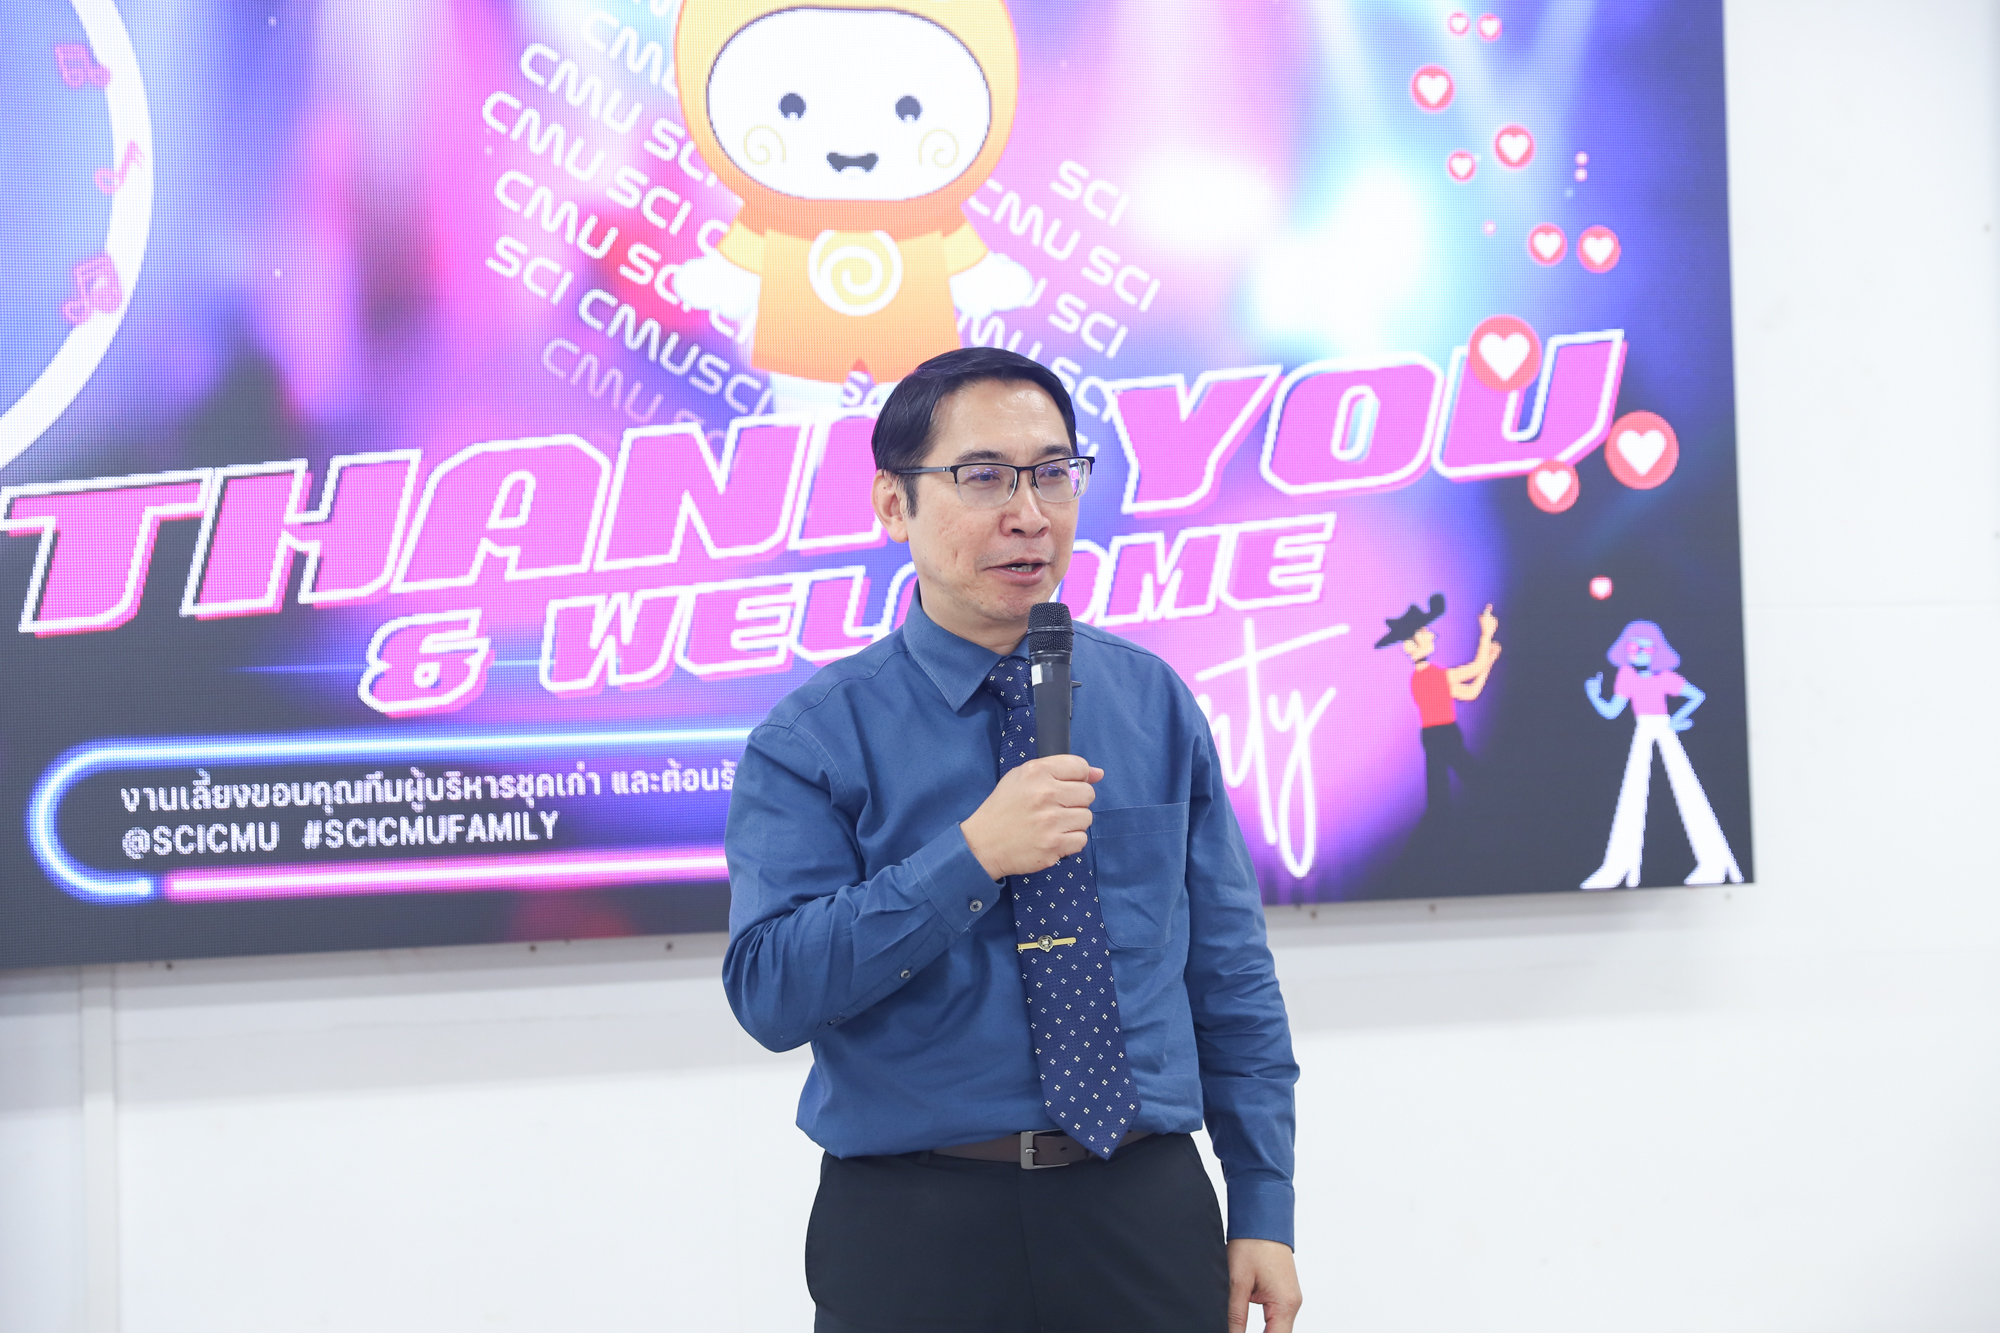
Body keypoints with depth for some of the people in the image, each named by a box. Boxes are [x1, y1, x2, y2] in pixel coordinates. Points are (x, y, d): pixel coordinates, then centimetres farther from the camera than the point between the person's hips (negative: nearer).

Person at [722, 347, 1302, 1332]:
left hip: (1148, 1213, 3)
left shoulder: (1154, 702, 6)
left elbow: (1230, 968, 7)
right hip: (913, 1231, -3)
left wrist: (1262, 1206, 3)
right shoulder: (818, 735, -4)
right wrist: (971, 857, -23)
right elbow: (768, 992, -15)